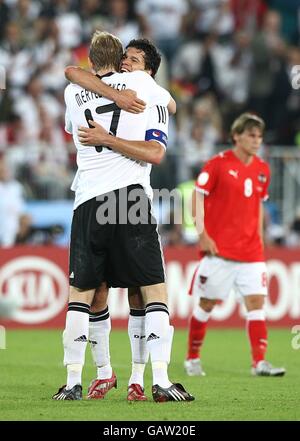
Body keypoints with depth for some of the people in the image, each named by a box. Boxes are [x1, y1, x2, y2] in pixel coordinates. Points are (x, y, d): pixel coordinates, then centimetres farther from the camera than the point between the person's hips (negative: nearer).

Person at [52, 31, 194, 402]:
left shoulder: (73, 93, 13)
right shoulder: (144, 85, 5)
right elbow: (156, 153, -3)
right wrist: (110, 139, -1)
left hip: (87, 202, 3)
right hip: (130, 193, -2)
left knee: (80, 294, 10)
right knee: (155, 290, 2)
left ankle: (73, 382, 7)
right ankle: (161, 382, -6)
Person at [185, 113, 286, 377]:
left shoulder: (262, 170, 9)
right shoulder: (219, 164, -7)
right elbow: (196, 199, -6)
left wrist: (258, 236, 14)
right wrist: (203, 236, -12)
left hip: (250, 251, 5)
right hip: (219, 248, -4)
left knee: (256, 301, -6)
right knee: (207, 303, 3)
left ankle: (259, 362, -9)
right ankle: (192, 359, 17)